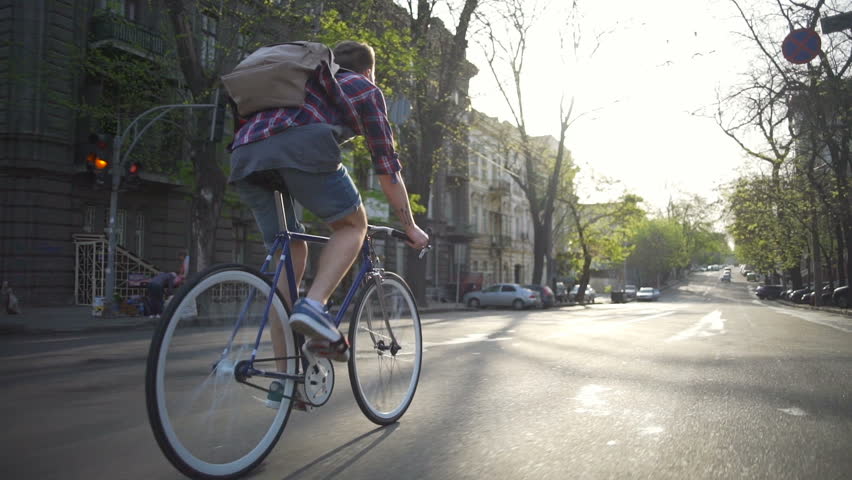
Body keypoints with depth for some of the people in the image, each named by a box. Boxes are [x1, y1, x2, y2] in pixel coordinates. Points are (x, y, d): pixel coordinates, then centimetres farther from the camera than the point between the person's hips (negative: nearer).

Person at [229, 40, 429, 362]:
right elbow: (387, 167, 18)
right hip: (299, 144, -6)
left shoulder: (313, 82, 41)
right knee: (353, 225, 13)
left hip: (244, 155, 7)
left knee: (290, 253, 14)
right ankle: (313, 306, -11)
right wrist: (411, 227, 25)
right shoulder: (365, 89, 23)